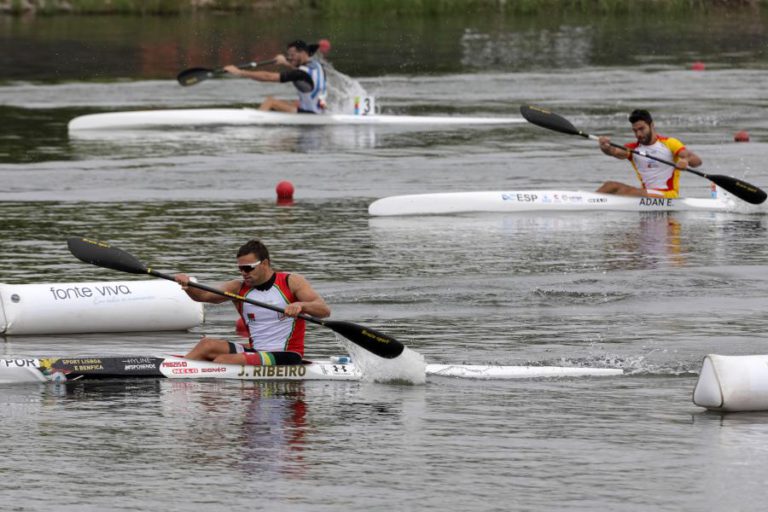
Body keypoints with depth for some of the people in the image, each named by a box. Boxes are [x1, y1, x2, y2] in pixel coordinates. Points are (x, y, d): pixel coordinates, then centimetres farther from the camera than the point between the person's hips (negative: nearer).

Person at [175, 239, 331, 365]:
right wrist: (188, 286, -24)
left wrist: (300, 305, -34)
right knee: (207, 345, -14)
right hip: (255, 351, 6)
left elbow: (324, 310, -14)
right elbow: (203, 295, -2)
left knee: (223, 361, -25)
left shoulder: (291, 282, -4)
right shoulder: (239, 288, 8)